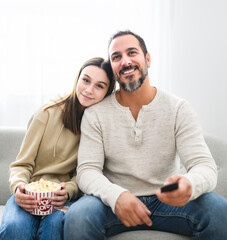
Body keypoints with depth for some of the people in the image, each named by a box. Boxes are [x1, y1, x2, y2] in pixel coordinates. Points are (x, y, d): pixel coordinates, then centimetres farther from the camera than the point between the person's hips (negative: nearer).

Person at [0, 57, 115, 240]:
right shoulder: (48, 114, -3)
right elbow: (22, 164, 1)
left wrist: (68, 190, -18)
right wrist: (19, 187, -20)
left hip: (65, 197, 0)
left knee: (56, 224, -34)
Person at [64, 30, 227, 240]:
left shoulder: (178, 109, -3)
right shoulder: (95, 114, -3)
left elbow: (205, 165, -11)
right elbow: (87, 171, -9)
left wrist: (190, 184, -37)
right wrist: (115, 195, -32)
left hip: (166, 199, 1)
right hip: (115, 203, 0)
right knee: (77, 217, -31)